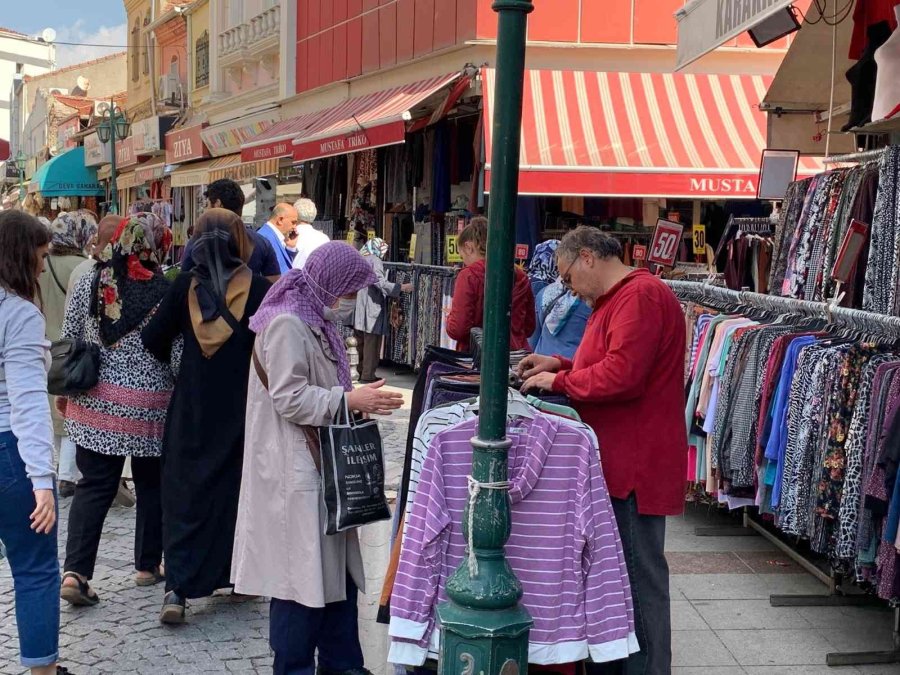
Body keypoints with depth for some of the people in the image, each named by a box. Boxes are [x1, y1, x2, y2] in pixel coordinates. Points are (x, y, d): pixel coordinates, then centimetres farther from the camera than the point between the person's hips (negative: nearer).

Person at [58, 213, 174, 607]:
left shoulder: (89, 284, -1)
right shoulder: (166, 294, -10)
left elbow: (68, 342, 4)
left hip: (95, 401, 3)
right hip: (149, 406, -3)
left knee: (94, 486, 8)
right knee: (151, 484, 15)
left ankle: (75, 572, -2)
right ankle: (148, 566, 26)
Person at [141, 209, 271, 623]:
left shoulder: (185, 287, -4)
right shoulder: (260, 290, -9)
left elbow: (153, 339, 0)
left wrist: (169, 363, 19)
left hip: (193, 407, 1)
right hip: (244, 407, -1)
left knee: (186, 490, 6)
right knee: (241, 486, 15)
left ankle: (177, 588, -4)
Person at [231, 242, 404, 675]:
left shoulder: (312, 320, 15)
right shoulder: (287, 323, -17)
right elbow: (289, 398, -21)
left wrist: (358, 399, 8)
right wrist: (349, 401, -19)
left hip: (320, 464, 10)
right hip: (295, 472, -10)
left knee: (336, 566, 14)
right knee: (302, 571, -1)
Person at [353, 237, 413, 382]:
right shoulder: (374, 260, -10)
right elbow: (380, 283, -19)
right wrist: (401, 287, -15)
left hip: (358, 310, 8)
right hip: (371, 310, -8)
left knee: (361, 343, 15)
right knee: (371, 344, -3)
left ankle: (359, 372, 20)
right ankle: (368, 375, -3)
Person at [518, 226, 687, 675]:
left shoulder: (640, 295, -17)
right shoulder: (618, 299, 18)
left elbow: (622, 375, -25)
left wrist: (558, 381, -13)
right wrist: (559, 365, 10)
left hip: (636, 465, -11)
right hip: (620, 459, 11)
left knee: (638, 577, -2)